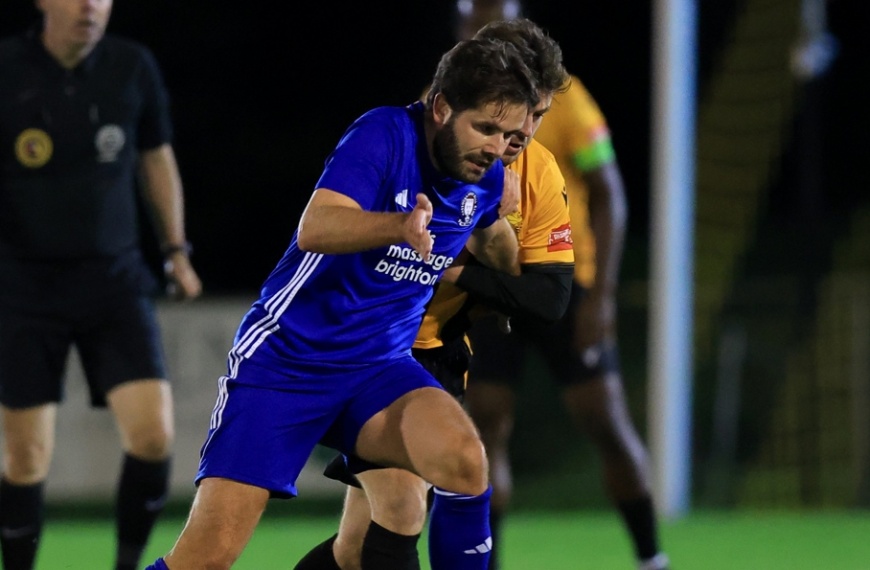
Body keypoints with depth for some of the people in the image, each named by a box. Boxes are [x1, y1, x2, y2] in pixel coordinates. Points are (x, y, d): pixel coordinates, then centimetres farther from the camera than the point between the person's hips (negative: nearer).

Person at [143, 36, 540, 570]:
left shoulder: (485, 175, 2)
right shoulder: (385, 135, -17)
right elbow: (314, 229, -34)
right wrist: (400, 226, -49)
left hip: (380, 367, 5)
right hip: (286, 360, -5)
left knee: (464, 460, -29)